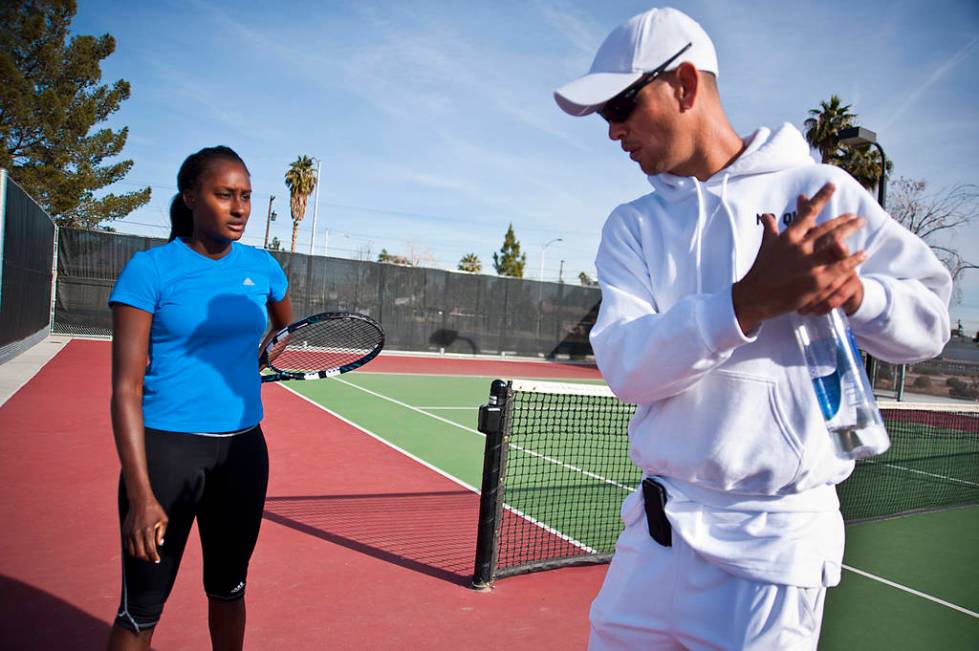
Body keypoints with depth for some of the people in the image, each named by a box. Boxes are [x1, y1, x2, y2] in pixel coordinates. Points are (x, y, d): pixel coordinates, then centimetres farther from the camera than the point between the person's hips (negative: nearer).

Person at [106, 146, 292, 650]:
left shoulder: (262, 267, 3)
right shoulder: (150, 269, -10)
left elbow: (284, 330, 27)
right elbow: (126, 387, -14)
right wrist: (141, 495, -19)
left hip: (243, 448, 4)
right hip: (166, 447, -4)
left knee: (228, 588, 19)